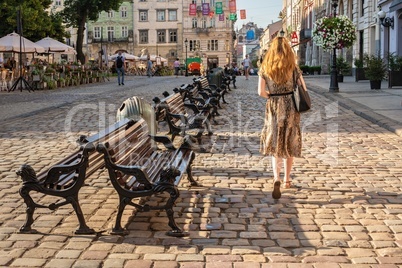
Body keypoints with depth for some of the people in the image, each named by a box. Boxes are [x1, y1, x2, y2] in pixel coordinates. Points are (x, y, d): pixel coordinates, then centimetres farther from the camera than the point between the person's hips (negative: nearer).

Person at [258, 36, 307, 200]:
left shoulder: (265, 68, -3)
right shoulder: (293, 67, -4)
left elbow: (261, 92, -7)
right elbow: (303, 89, -4)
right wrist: (290, 95, 12)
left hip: (273, 108, 0)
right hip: (291, 107, 0)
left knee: (274, 144, 6)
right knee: (289, 143, 14)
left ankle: (276, 178, -16)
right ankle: (287, 179, 24)